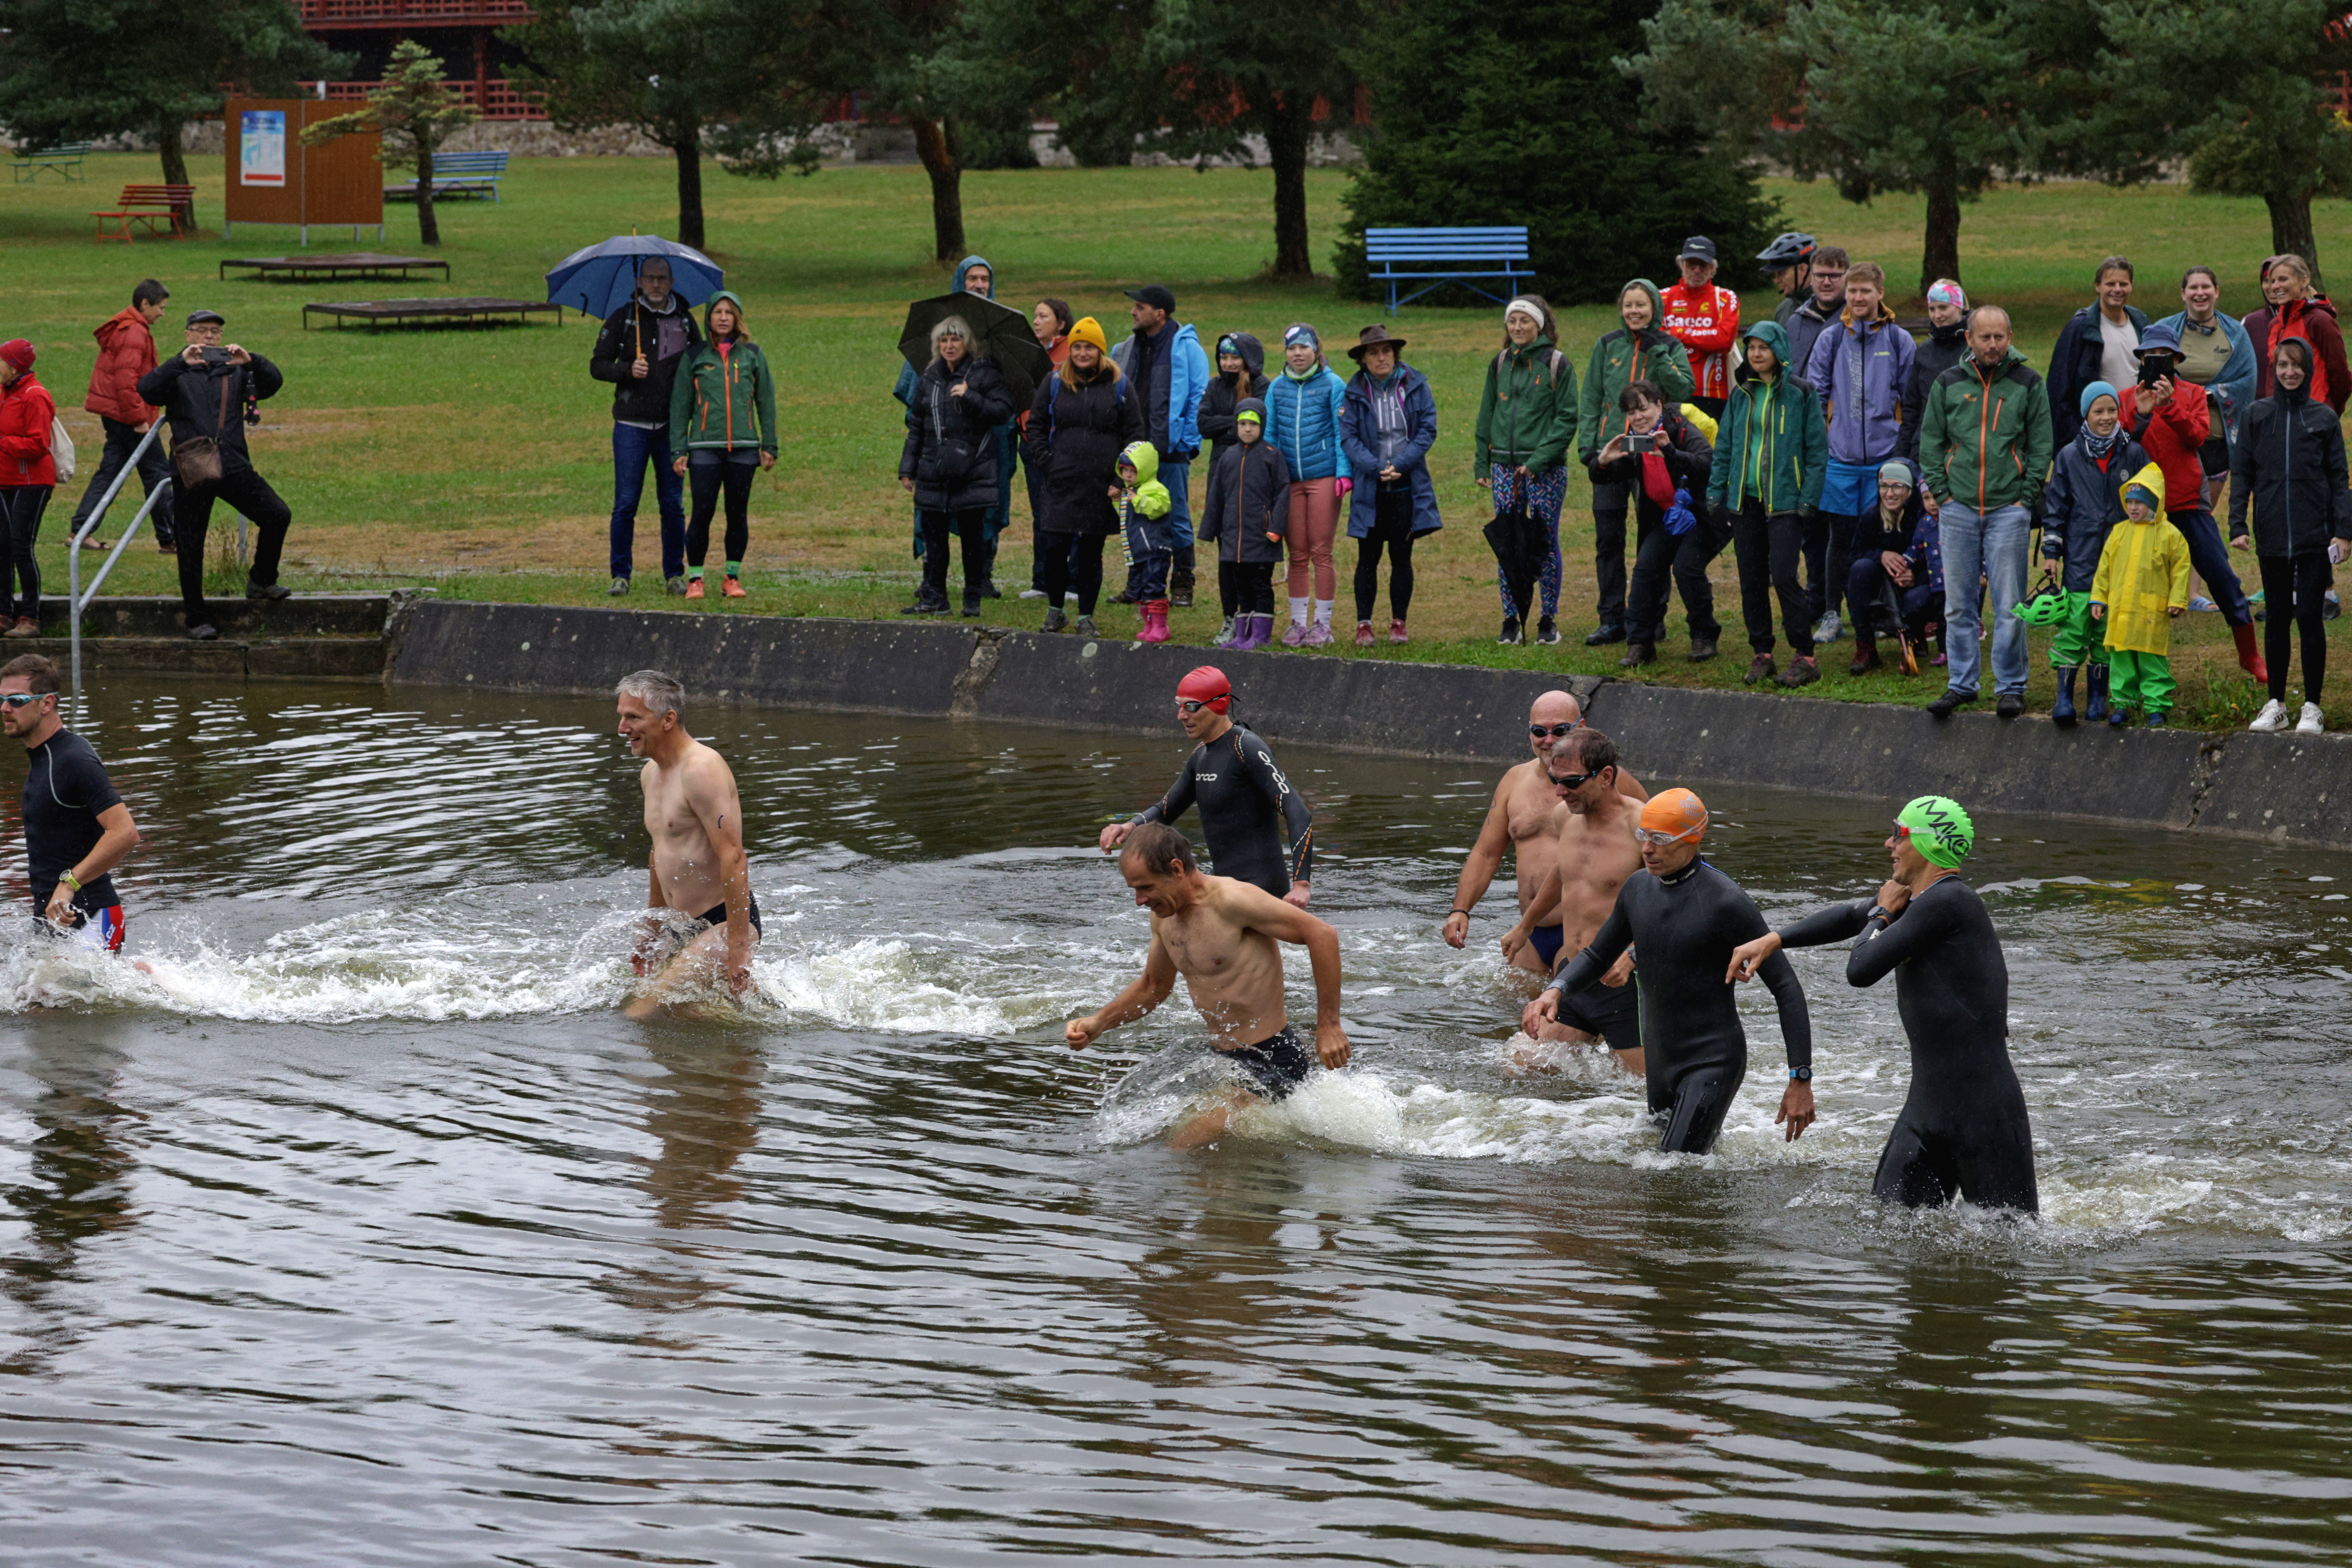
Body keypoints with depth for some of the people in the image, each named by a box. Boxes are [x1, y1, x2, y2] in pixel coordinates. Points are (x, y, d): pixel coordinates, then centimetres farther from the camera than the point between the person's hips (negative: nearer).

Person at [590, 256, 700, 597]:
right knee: (626, 504, -3)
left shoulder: (684, 320, 9)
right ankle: (621, 575, 4)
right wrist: (628, 370, -14)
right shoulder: (622, 319, 3)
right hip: (632, 425, -2)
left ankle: (675, 575, 12)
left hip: (671, 425, 2)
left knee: (673, 505, 4)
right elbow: (598, 365, 4)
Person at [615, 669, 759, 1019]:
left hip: (726, 924, -10)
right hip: (685, 928, 10)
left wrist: (738, 949, -26)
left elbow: (733, 858, -23)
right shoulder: (651, 773, 13)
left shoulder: (702, 770, -17)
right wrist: (651, 933, 28)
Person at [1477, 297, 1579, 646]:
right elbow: (1486, 417, 18)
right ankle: (1511, 620, 8)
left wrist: (1539, 459, -15)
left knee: (1546, 542, 0)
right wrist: (1481, 464, 11)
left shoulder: (1557, 364, -3)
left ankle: (1549, 621, 7)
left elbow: (1568, 419, -7)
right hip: (1505, 467, 4)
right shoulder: (1500, 365, 11)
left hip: (1546, 469, -4)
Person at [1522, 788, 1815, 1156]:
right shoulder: (1639, 888, 4)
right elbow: (1597, 956, 20)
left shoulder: (1726, 902, -17)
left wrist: (1801, 1079, -19)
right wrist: (1556, 990, -3)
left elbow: (1786, 987, -15)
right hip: (1659, 1062, 8)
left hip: (1714, 1060, -8)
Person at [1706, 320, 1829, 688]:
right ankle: (1762, 654, 13)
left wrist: (1808, 501, -8)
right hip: (1745, 499, 5)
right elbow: (1724, 448, 16)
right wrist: (1715, 496, 9)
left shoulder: (1800, 393, -2)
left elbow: (1817, 450, -2)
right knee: (1752, 579, 5)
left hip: (1784, 501, -5)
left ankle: (1804, 656, -8)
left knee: (1783, 575, -14)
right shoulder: (1741, 395, 12)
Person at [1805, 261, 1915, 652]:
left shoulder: (1899, 341, 4)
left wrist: (1906, 448, 6)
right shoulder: (1830, 339, 5)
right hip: (1840, 455, 0)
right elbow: (1814, 394, 8)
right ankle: (1831, 615, 11)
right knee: (1840, 537, 3)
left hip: (1884, 455, 0)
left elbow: (1911, 400, 9)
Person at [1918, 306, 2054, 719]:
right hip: (1958, 510, 2)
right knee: (1959, 604, 5)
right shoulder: (1948, 385, 7)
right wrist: (1939, 492, 2)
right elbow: (1930, 441, 12)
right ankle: (1961, 683, 13)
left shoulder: (2028, 385, 3)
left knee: (2010, 605, -2)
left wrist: (2025, 497, -3)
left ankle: (2011, 686, 5)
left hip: (2008, 510, -2)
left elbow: (2041, 446, 4)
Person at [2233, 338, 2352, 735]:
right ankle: (2276, 705, 15)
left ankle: (2312, 707, 5)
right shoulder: (2257, 415, 5)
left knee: (2310, 619, -1)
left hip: (2314, 538, -2)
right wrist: (2237, 526, -5)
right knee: (2277, 619, 8)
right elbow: (2241, 473, 5)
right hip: (2272, 537, 2)